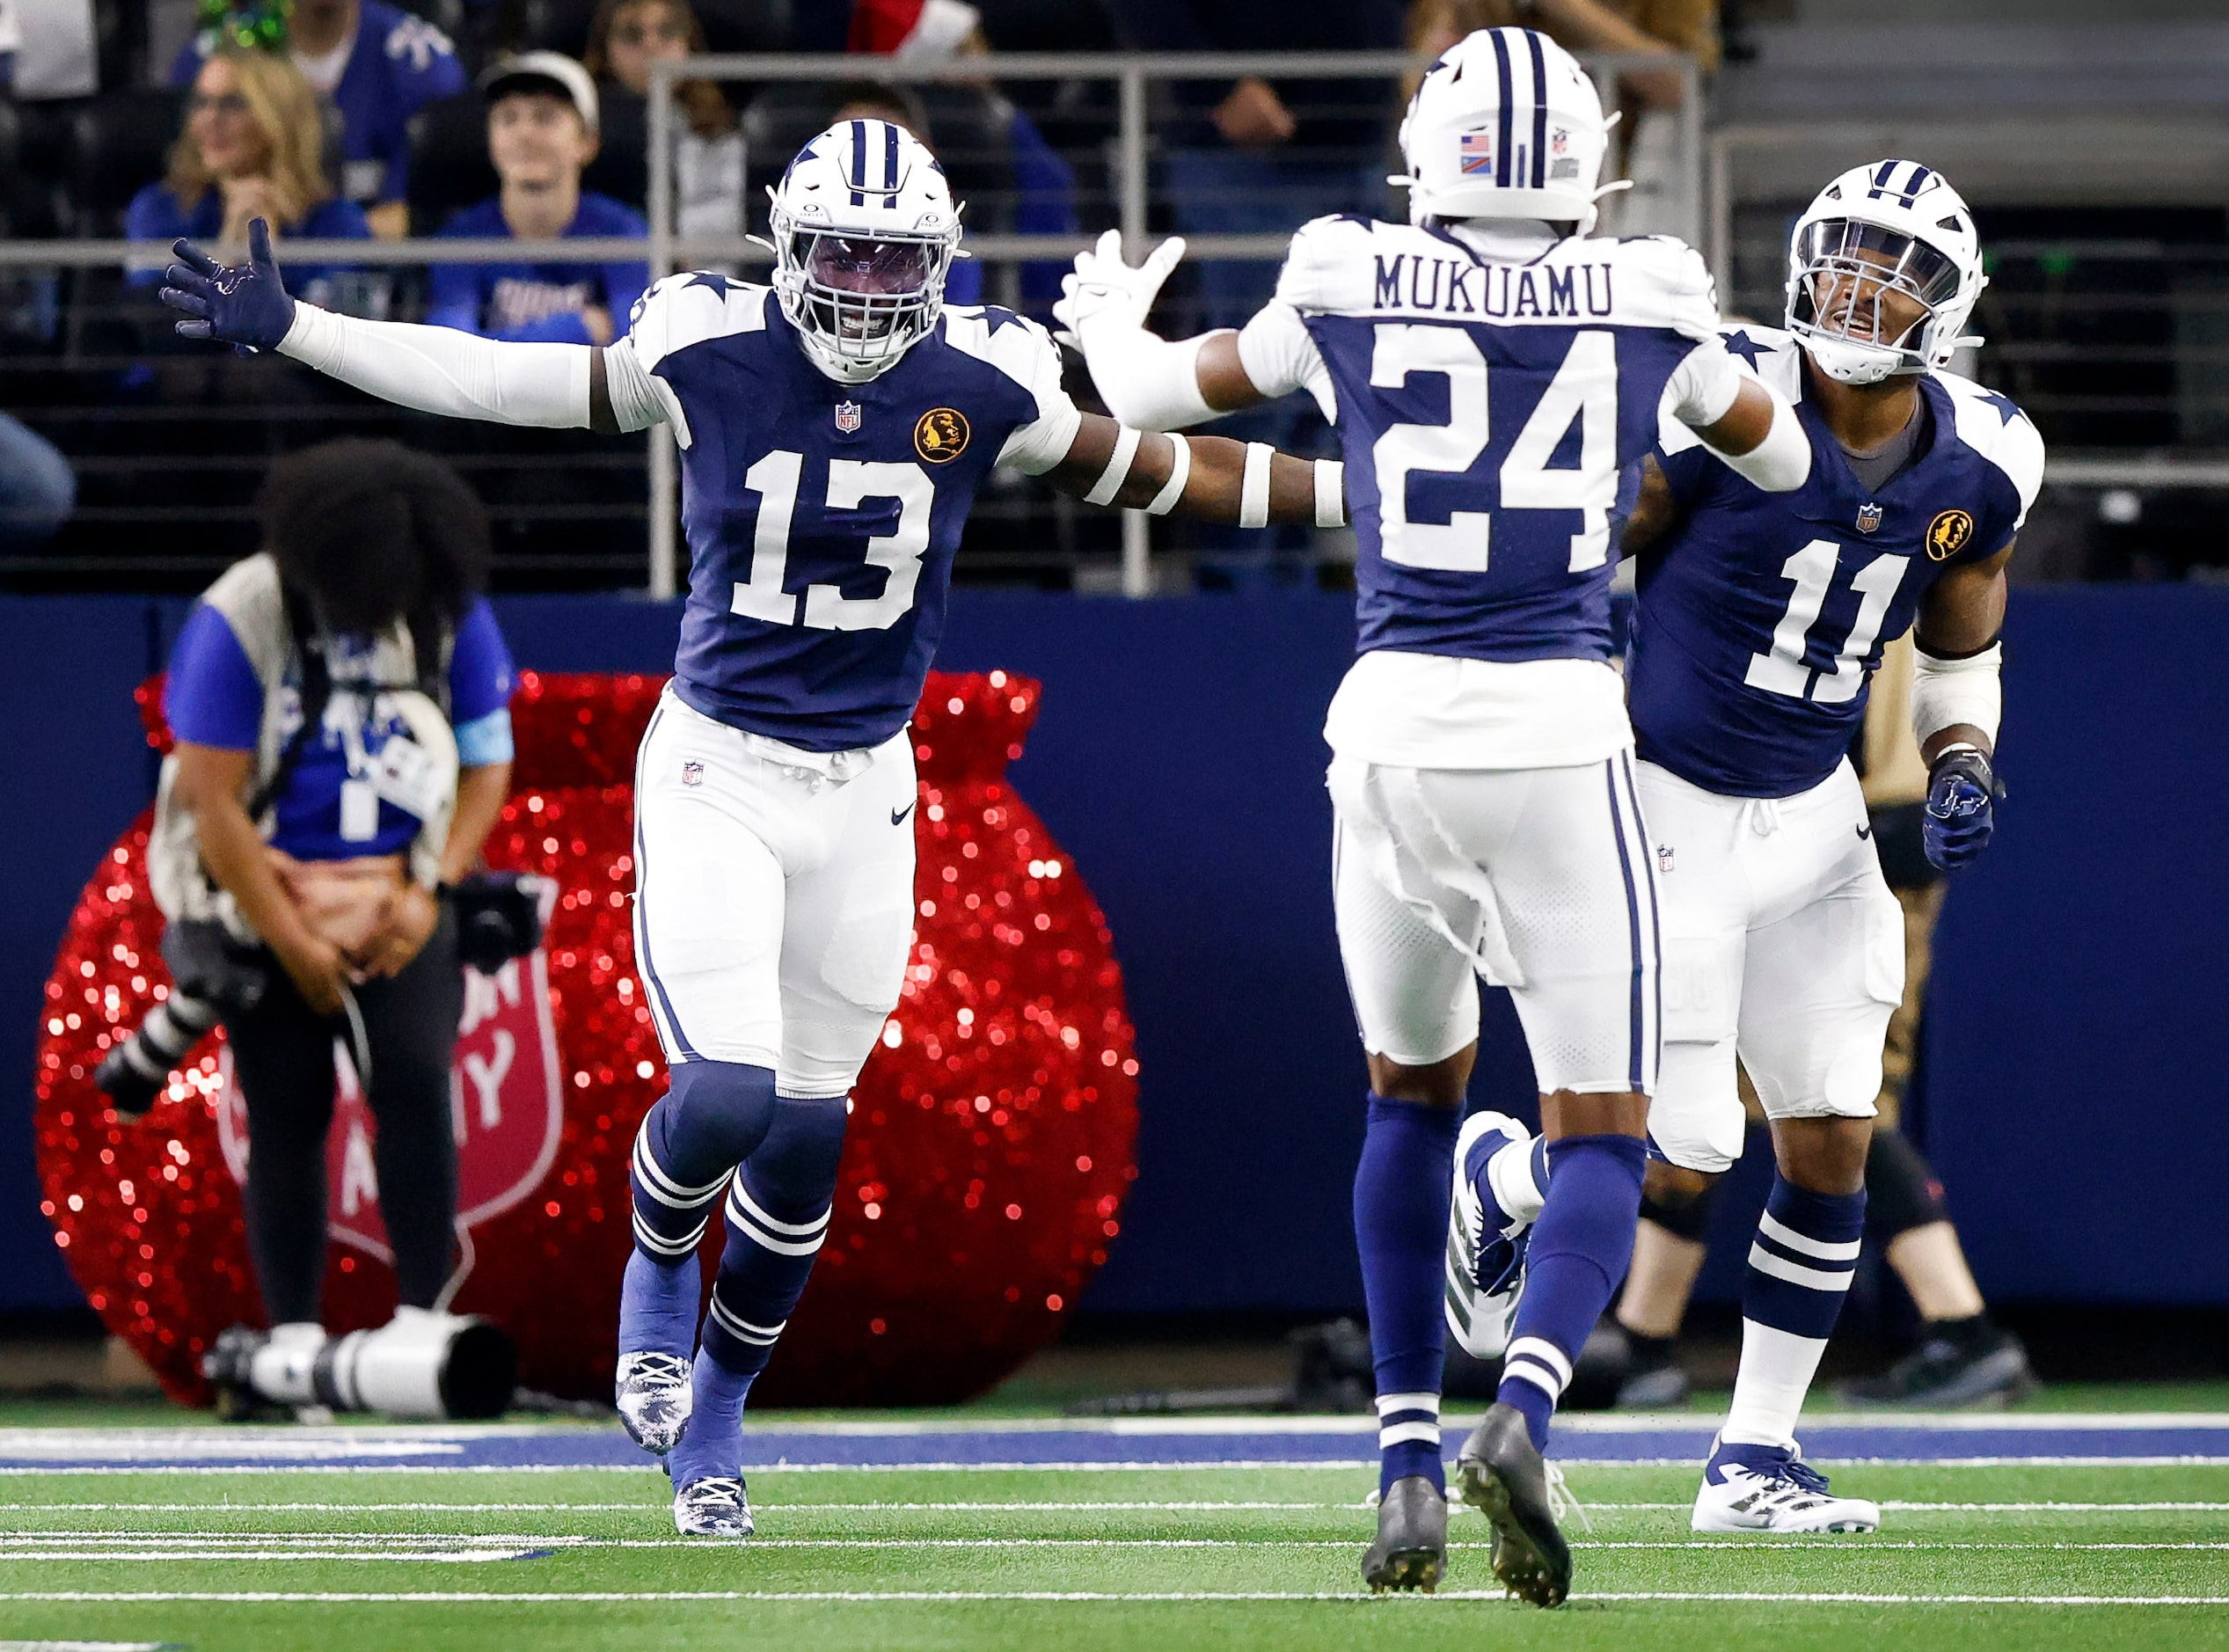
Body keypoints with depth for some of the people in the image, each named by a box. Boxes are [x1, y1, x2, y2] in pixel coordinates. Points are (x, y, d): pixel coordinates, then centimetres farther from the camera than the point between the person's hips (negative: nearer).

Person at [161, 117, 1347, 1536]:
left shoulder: (983, 386, -8)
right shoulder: (709, 352, -12)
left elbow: (1159, 472, 6)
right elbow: (493, 382, -2)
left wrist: (1364, 495, 6)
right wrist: (287, 331, -2)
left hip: (865, 790, 2)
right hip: (716, 776, -2)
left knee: (804, 1136, 7)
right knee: (726, 1093, -18)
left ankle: (712, 1412, 29)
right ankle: (661, 1264, 18)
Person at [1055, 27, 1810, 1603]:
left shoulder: (1350, 291, 1)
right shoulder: (1646, 305, 1)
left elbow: (1161, 392, 17)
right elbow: (1780, 456, 19)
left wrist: (1107, 320, 39)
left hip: (1395, 725, 2)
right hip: (1562, 727, -2)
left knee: (1416, 1086, 24)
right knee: (1600, 1130, 4)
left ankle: (1409, 1459, 16)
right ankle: (1523, 1411, -24)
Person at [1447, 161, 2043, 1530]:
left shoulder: (1980, 466, -2)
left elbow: (1960, 651, 16)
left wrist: (1962, 769, -3)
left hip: (1809, 817, 5)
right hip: (1668, 804, -5)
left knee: (1833, 1143, 2)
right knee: (1681, 1158, -9)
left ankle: (1755, 1461, 13)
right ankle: (1490, 1179, 24)